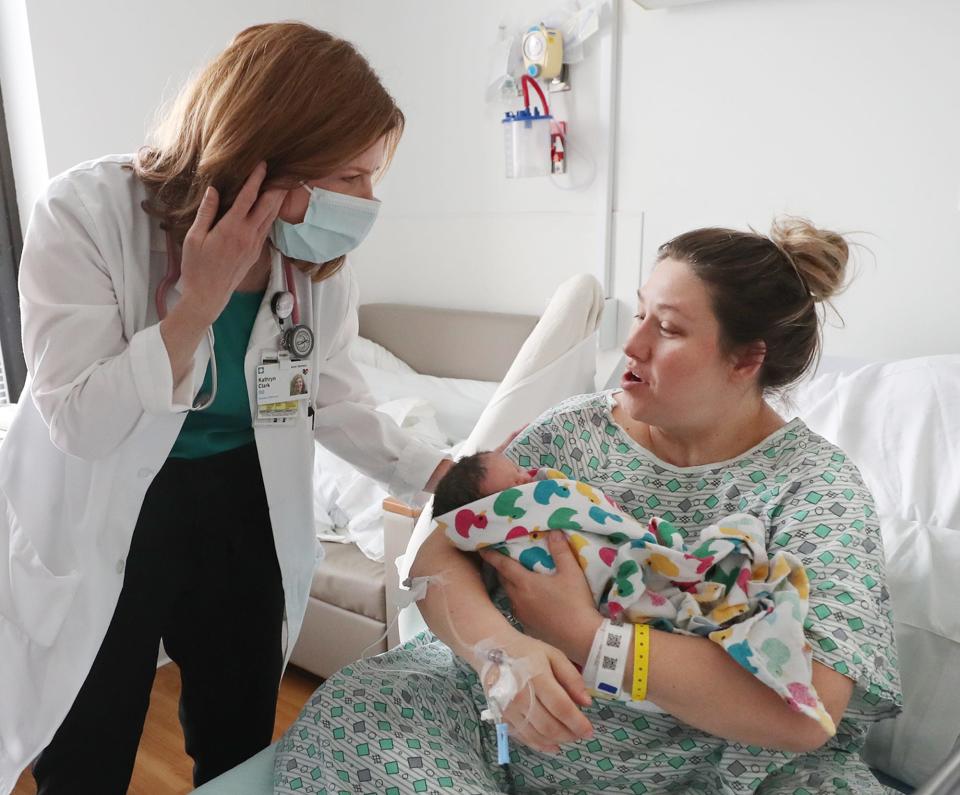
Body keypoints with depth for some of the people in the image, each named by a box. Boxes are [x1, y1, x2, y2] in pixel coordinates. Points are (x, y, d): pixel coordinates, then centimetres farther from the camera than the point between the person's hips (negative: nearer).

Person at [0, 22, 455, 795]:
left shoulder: (320, 259, -8)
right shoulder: (87, 213, -22)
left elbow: (336, 402, -3)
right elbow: (80, 422, -25)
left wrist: (444, 476, -14)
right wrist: (200, 301, -31)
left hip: (243, 513, 4)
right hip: (98, 530, -3)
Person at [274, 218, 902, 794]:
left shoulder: (817, 485, -10)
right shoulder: (572, 432, -2)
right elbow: (437, 553, -6)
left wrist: (583, 634, -23)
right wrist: (497, 644, -28)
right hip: (502, 722, 2)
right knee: (350, 710, -17)